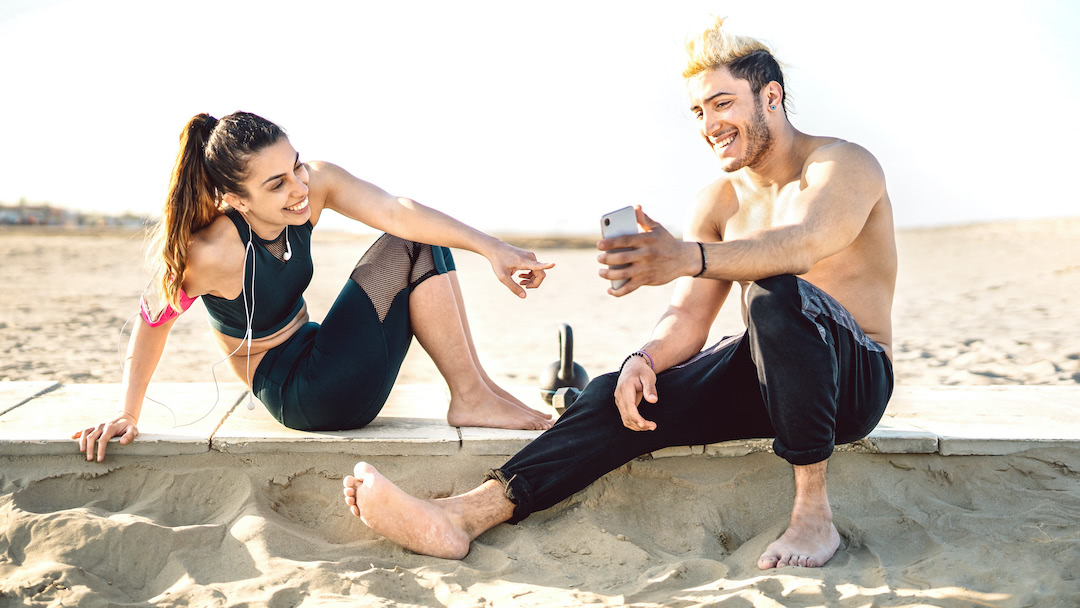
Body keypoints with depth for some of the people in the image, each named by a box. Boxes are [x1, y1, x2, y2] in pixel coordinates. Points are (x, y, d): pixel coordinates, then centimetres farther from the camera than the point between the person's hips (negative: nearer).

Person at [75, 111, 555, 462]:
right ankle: (471, 396, -8)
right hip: (302, 400, -7)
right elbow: (152, 323, -11)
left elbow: (397, 212, -25)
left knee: (423, 245, -5)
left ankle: (472, 393, -6)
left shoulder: (314, 182, -14)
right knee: (404, 253, -17)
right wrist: (128, 416, -7)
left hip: (317, 355, 7)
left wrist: (491, 248, -35)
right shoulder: (210, 254, -27)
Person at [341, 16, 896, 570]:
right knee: (618, 395, -18)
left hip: (856, 377, -5)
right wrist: (645, 359, -23)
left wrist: (690, 257, -52)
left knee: (776, 294, -37)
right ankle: (465, 514, -26)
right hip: (764, 375, 5)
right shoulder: (718, 201, 9)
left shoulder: (843, 165, -9)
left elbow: (801, 246, -34)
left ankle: (813, 513, -29)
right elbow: (687, 319, 1)